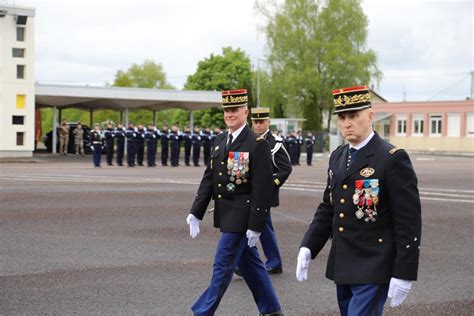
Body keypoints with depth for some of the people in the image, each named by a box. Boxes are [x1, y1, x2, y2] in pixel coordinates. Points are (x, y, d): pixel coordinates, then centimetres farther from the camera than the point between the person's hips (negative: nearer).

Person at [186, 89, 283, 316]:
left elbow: (262, 189, -16)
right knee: (250, 264, 16)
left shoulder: (258, 144, -14)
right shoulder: (220, 141, 9)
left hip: (241, 216, -8)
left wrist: (255, 226, -18)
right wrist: (195, 213, 4)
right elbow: (209, 179, 10)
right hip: (225, 215, 8)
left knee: (222, 266, -3)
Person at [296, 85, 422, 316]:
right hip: (341, 265, 7)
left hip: (373, 269, -7)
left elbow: (409, 220, -14)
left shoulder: (393, 159, -12)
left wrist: (404, 273, -16)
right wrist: (308, 246, 4)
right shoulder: (338, 157, 10)